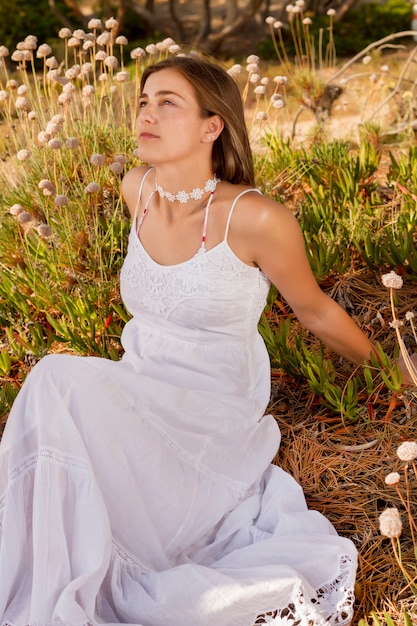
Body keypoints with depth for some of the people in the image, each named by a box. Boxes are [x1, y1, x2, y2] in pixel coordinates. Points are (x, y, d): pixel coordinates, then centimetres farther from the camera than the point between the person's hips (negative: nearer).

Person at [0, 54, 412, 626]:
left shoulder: (258, 220, -17)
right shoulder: (136, 188, 0)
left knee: (61, 384, -31)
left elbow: (315, 310, 1)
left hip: (213, 411, -5)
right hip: (137, 395, 6)